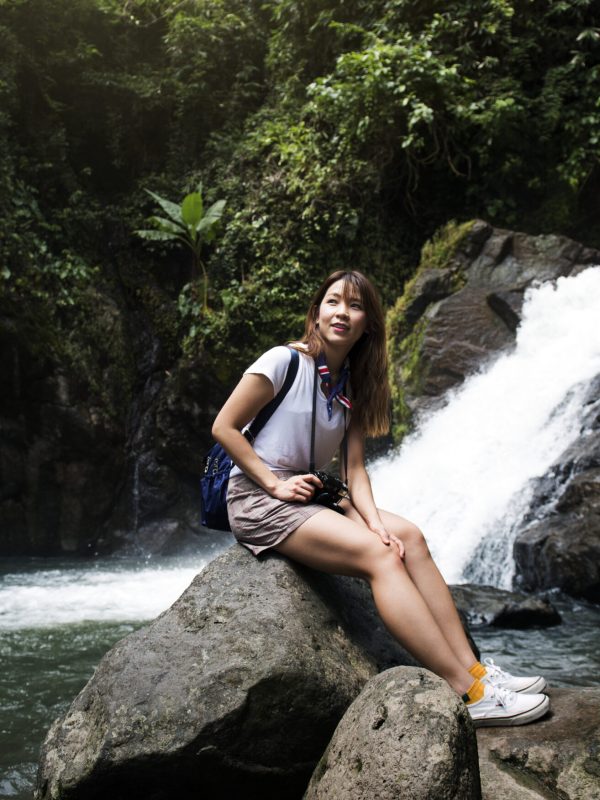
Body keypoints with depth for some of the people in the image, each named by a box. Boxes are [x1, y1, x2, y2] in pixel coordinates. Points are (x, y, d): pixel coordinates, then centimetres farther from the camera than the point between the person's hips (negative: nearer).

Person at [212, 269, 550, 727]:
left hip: (310, 498, 7)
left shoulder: (352, 385, 10)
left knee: (408, 537, -14)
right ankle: (467, 692, -28)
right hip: (258, 501, -7)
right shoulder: (284, 362, -10)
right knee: (378, 555, -25)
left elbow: (354, 468, 3)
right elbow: (224, 426, -11)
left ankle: (471, 668, -17)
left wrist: (374, 521, -13)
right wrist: (274, 483, -17)